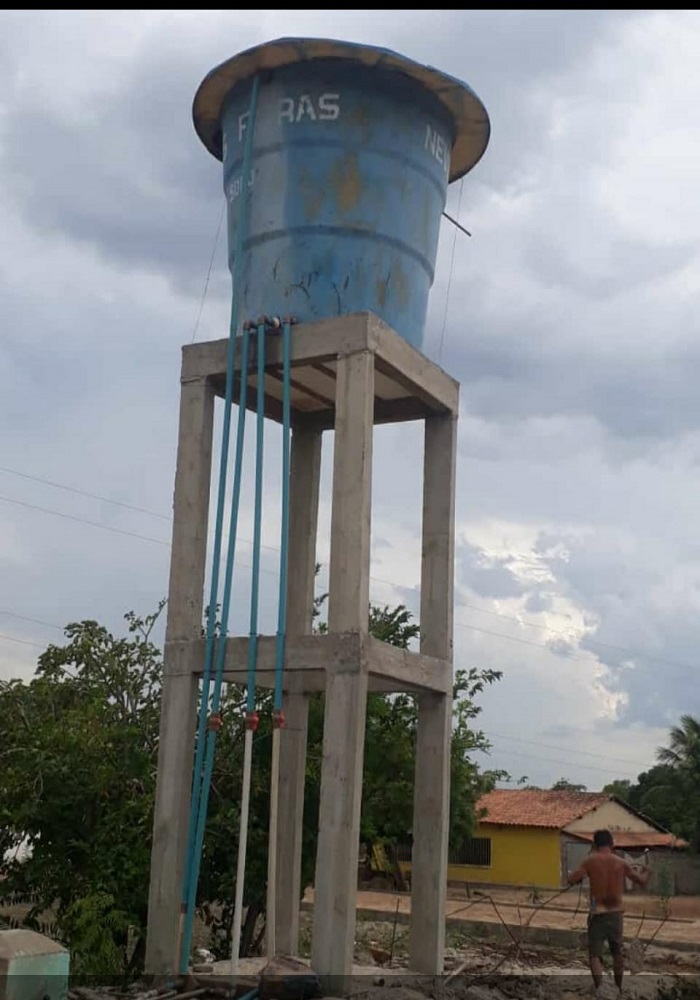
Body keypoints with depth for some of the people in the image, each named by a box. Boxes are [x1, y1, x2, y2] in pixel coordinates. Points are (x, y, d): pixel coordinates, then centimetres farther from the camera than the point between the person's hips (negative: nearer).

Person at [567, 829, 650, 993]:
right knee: (617, 952, 20)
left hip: (598, 913, -3)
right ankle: (618, 988, 32)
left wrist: (584, 876, 11)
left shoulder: (590, 861, -7)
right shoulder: (621, 863, 1)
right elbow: (642, 881, 9)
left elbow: (572, 880, -11)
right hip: (615, 912, 3)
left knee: (595, 954, -3)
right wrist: (646, 873, 32)